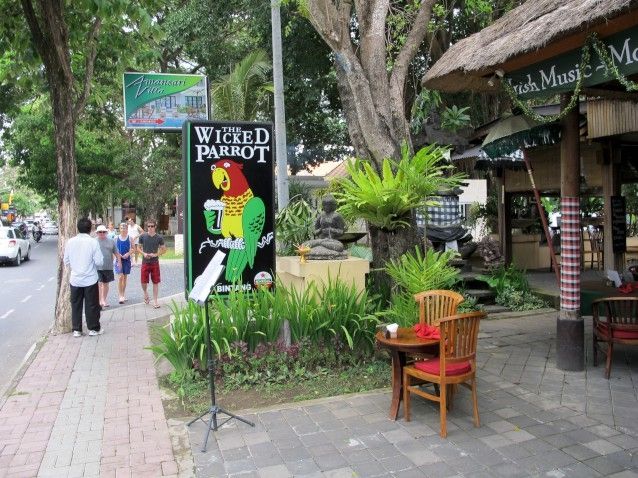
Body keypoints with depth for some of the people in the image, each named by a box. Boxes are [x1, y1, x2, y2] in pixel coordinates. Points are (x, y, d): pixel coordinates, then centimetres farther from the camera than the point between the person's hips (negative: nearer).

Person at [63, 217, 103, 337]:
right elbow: (98, 262, -14)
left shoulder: (70, 242, -3)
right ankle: (93, 328, 18)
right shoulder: (93, 242, -13)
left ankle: (76, 330, 18)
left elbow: (66, 261, 4)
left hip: (75, 279, 3)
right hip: (90, 279, -3)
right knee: (91, 304, 8)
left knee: (76, 305, 13)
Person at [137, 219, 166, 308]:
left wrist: (156, 254, -12)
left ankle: (155, 301, 10)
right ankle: (145, 293, 36)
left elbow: (164, 249, 3)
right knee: (144, 282, 3)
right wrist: (144, 253, -11)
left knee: (155, 282, 2)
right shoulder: (142, 236, -1)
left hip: (155, 263, 0)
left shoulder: (159, 238, -2)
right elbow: (138, 247, 8)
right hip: (145, 262, 0)